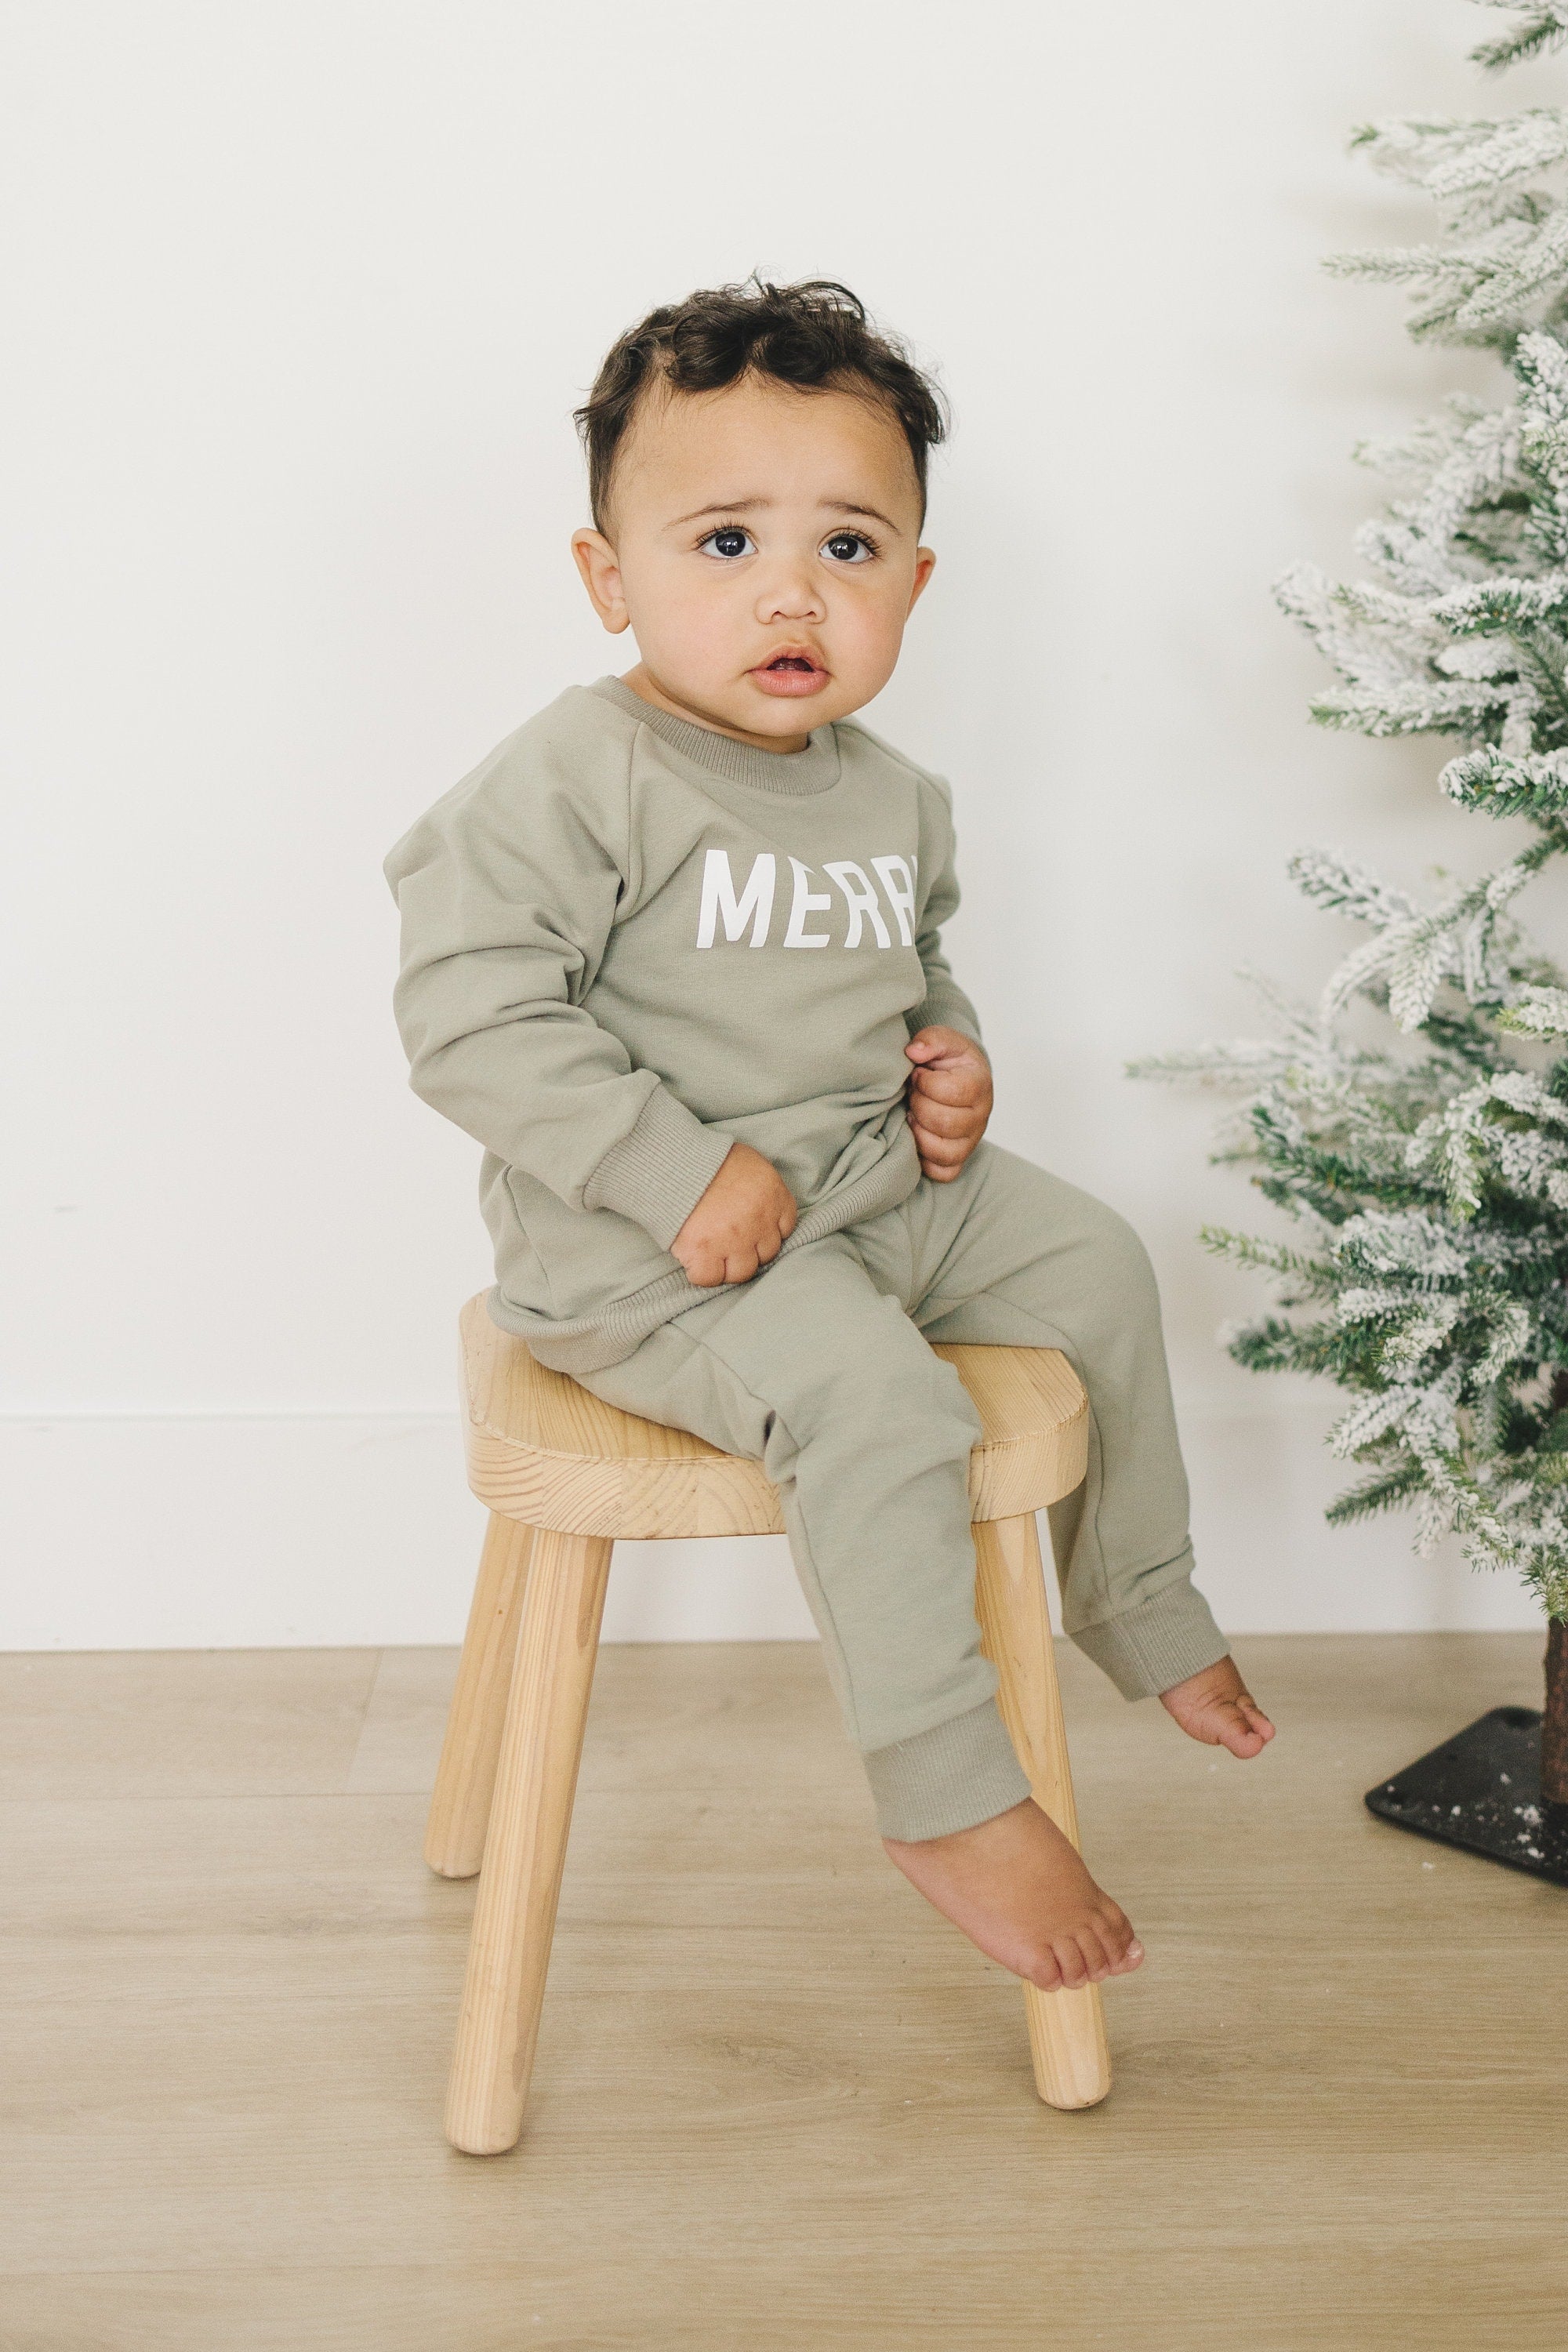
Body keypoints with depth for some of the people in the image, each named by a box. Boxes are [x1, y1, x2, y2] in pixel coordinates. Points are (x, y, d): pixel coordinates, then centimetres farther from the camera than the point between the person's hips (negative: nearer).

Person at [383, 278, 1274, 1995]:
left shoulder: (889, 794, 8)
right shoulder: (577, 780, -19)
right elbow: (470, 1014, -24)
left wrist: (951, 1054, 3)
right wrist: (681, 1174, -27)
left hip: (878, 1189, 9)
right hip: (649, 1246, -8)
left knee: (1095, 1268, 12)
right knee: (871, 1395, -29)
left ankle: (1139, 1608, 32)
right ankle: (951, 1802, -15)